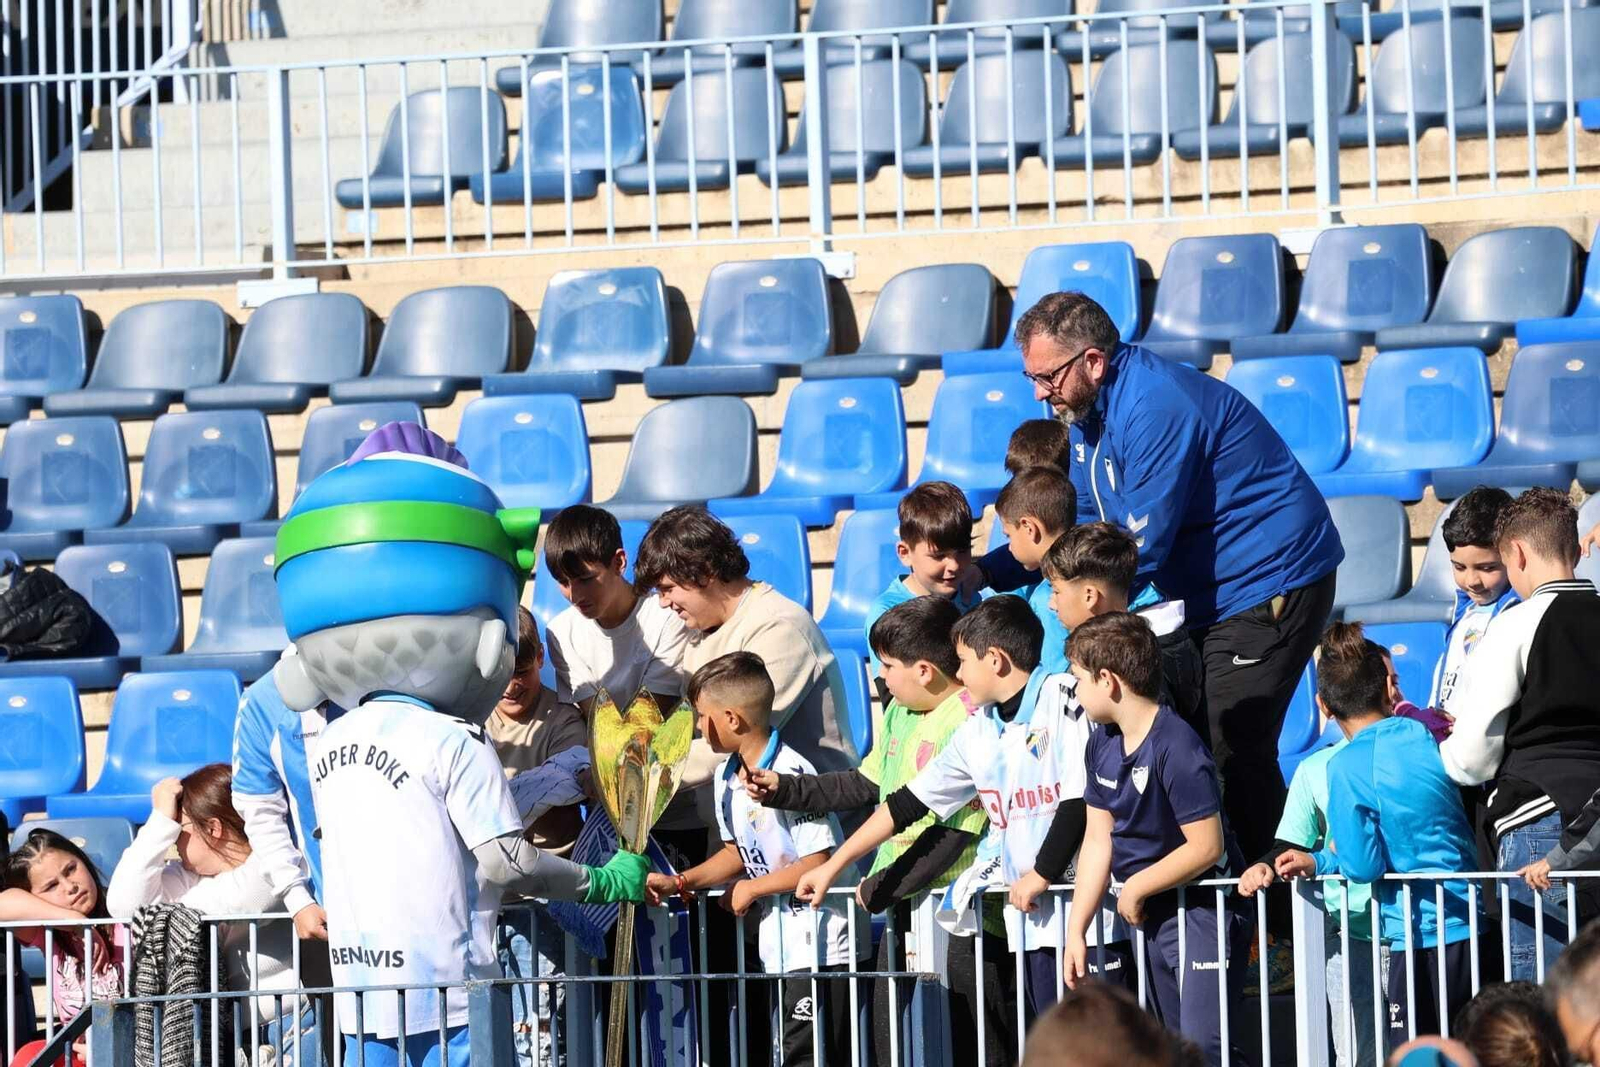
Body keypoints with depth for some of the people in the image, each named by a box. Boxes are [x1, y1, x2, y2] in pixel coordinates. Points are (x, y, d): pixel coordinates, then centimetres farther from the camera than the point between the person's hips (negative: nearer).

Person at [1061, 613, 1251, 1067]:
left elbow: (1205, 846, -24)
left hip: (1201, 912, -9)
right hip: (1151, 914, 9)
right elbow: (1099, 840, 7)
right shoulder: (1103, 744, 3)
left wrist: (1135, 888, -13)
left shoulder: (1176, 748, -23)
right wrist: (1076, 930, 3)